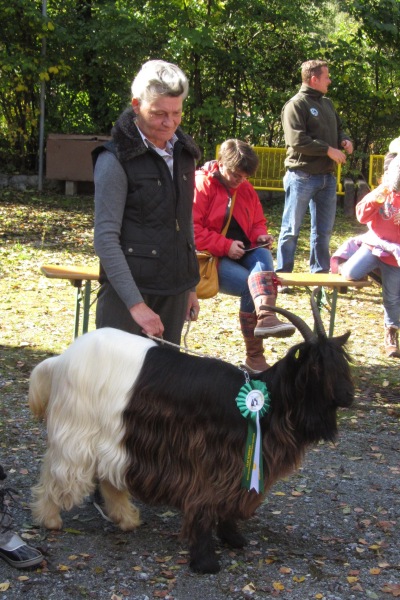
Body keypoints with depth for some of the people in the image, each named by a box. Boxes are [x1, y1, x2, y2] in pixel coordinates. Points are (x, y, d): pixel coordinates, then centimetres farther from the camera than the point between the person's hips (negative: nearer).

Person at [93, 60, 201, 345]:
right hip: (128, 290, -6)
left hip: (175, 290, 6)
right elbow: (105, 239, -14)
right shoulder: (115, 160, -10)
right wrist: (136, 304, -19)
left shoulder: (183, 153, 10)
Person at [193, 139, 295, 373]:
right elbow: (191, 229, -15)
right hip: (212, 258, -5)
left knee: (264, 256, -31)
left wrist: (261, 235, 0)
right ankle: (254, 355, -29)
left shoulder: (246, 189, 15)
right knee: (252, 285, -29)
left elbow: (257, 222, 26)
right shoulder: (202, 185, -7)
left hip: (244, 253, 5)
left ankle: (265, 317, -55)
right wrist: (225, 246, -21)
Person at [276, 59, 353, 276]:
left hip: (327, 176, 8)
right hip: (302, 176, -7)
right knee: (291, 229, 1)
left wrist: (344, 140, 4)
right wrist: (328, 150, -17)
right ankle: (283, 275, 8)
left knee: (324, 230, 12)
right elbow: (298, 141, -19)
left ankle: (319, 274, 22)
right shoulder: (296, 105, -10)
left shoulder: (326, 103, 15)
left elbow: (338, 128, 26)